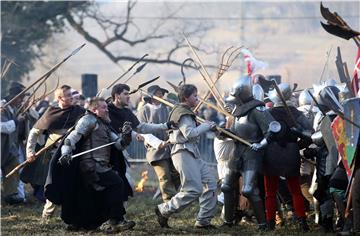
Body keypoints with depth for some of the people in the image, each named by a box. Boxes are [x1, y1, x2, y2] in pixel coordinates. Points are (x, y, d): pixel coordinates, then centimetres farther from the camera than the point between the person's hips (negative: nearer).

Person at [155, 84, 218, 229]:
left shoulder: (187, 112, 21)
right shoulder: (182, 113, -11)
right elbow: (189, 133, -20)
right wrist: (207, 126, -10)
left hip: (192, 154, 11)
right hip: (183, 152, -11)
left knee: (210, 183, 5)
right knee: (194, 189, -15)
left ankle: (203, 220, 7)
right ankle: (164, 210, -4)